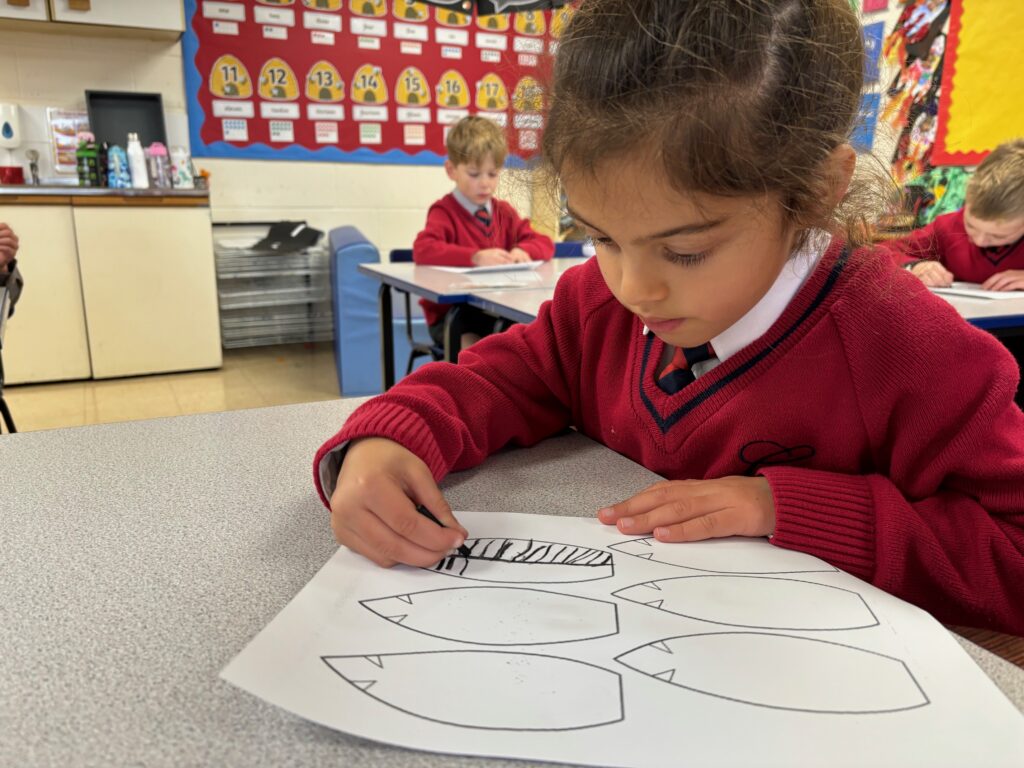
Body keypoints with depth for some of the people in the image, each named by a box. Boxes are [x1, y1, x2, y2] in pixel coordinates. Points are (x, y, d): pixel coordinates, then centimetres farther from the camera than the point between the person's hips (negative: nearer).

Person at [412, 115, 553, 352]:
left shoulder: (504, 212, 14)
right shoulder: (445, 211, -3)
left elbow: (544, 244, 8)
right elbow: (422, 250, -22)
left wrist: (523, 251, -16)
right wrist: (475, 257, -34)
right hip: (451, 314, -4)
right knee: (471, 343, -34)